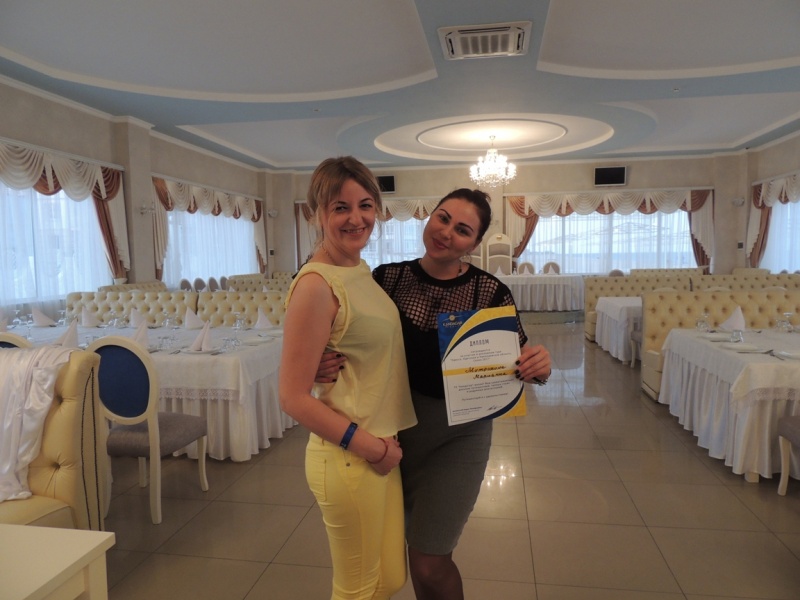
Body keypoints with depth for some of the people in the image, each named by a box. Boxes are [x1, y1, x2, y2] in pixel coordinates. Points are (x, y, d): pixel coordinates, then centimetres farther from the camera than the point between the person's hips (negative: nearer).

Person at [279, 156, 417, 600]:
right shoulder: (317, 284, -20)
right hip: (349, 458, -8)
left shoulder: (362, 271, 5)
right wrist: (372, 447, -15)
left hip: (382, 447, 8)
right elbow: (294, 398, -19)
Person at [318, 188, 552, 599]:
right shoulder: (388, 278, -8)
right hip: (395, 426, 3)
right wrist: (326, 365, -22)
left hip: (457, 433, -2)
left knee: (430, 564, 4)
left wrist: (538, 368, -29)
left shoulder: (490, 292, -13)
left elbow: (518, 362, -6)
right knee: (417, 548, 22)